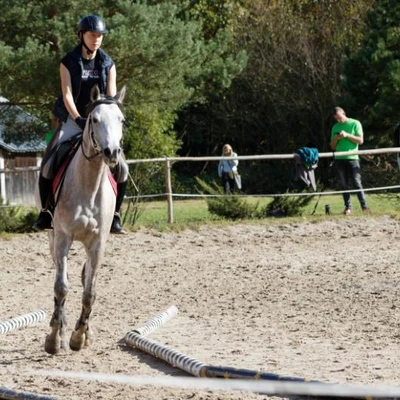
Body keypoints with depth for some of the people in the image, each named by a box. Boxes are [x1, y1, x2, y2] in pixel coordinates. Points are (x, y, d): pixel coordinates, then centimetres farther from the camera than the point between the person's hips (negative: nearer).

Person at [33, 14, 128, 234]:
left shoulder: (108, 64, 1)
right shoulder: (68, 63, -5)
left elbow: (112, 97, -5)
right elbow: (67, 95, -13)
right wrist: (78, 119, -27)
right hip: (73, 120, -2)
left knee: (121, 168, -12)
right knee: (48, 165, -15)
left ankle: (114, 214, 2)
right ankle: (46, 211, 2)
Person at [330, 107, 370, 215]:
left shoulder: (355, 124, 3)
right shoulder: (335, 127, 15)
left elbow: (360, 140, -3)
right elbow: (332, 146, 16)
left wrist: (347, 135, -13)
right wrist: (336, 138, -5)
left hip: (352, 158, -4)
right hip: (339, 159, 4)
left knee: (357, 182, -10)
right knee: (344, 184, 1)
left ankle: (364, 206, -12)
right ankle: (348, 207, 3)